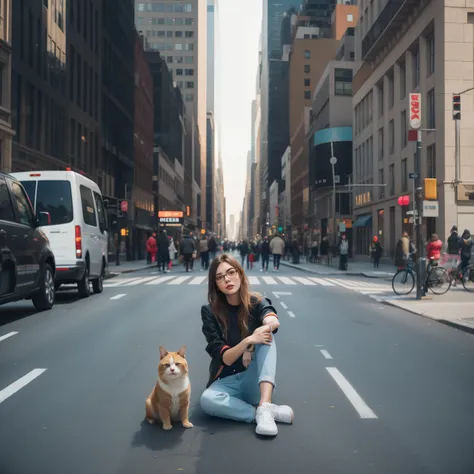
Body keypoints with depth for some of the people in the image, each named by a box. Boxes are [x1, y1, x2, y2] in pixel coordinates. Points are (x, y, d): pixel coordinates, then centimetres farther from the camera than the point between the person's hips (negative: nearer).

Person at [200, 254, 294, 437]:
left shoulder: (257, 303, -2)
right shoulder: (210, 312, -4)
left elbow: (273, 321, -26)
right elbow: (225, 358, -14)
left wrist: (267, 325, -46)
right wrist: (248, 341, -30)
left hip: (255, 381, 1)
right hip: (227, 381, 0)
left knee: (266, 335, -26)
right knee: (207, 400, -35)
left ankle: (264, 406, -38)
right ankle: (265, 412, -23)